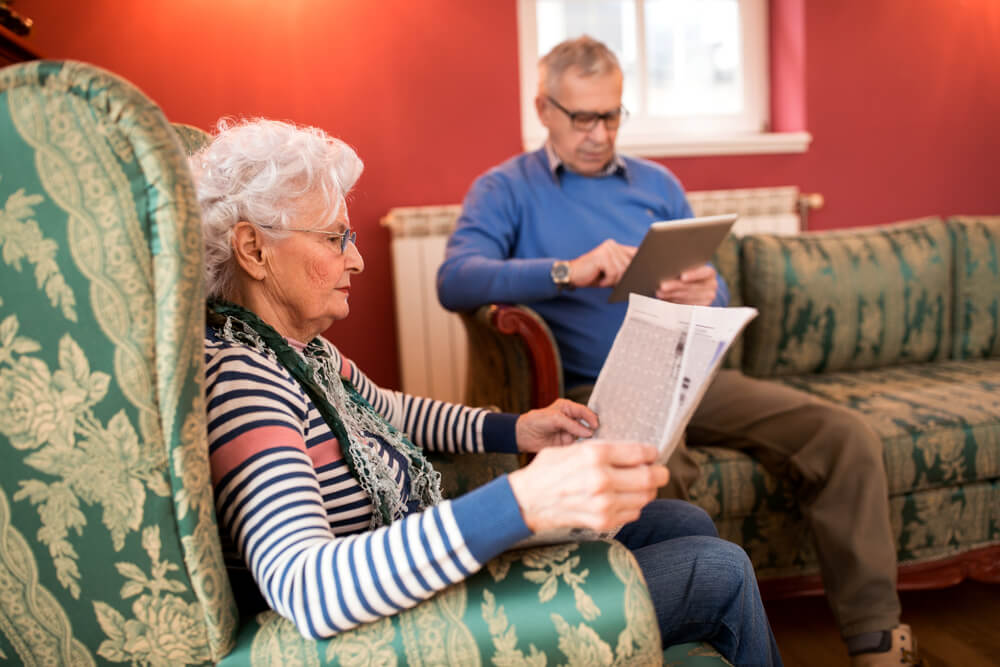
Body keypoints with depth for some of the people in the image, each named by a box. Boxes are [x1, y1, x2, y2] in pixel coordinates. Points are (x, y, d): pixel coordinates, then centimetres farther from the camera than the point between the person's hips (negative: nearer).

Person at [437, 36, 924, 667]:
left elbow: (720, 298, 15)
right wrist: (567, 271, -29)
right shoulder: (505, 190, 4)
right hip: (589, 390, -4)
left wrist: (705, 296, -12)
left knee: (848, 438, -12)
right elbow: (455, 282, -16)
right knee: (654, 471, -38)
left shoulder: (657, 184, 16)